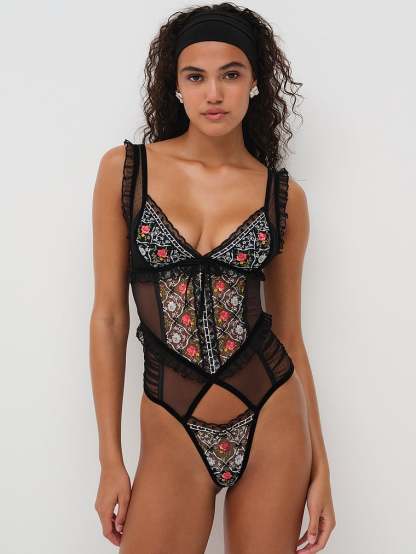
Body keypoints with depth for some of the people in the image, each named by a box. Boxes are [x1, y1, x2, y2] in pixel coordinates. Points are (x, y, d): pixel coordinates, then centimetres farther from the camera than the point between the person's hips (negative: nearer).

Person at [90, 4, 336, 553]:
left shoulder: (284, 195, 0)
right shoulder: (124, 168, -3)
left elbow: (288, 333, 5)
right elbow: (109, 316, -2)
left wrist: (320, 464, 5)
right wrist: (110, 458, -3)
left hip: (272, 421, 1)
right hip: (173, 431, -1)